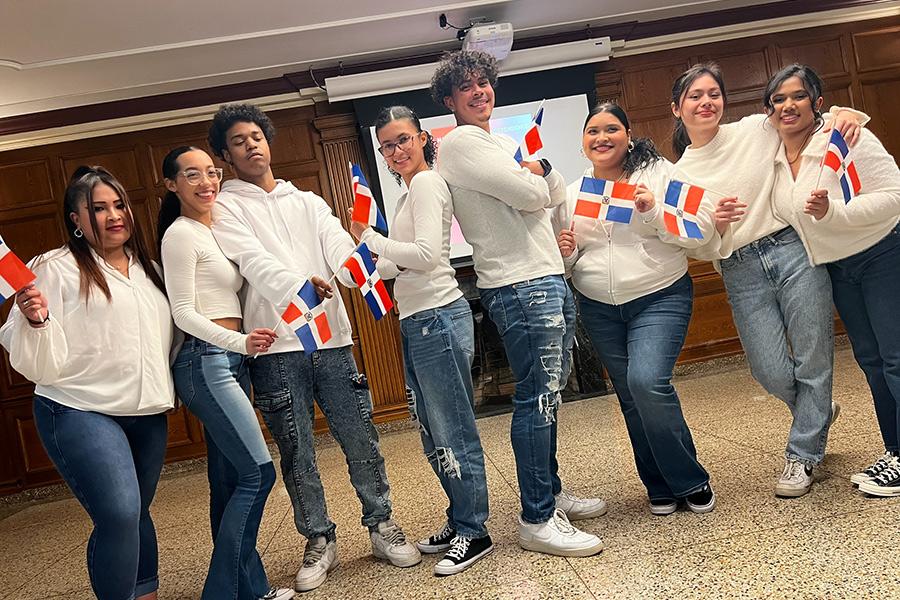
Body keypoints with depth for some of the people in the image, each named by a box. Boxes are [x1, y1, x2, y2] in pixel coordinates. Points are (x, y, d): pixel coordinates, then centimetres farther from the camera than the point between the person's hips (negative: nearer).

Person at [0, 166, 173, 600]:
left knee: (136, 514, 13)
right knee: (119, 515, -16)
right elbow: (41, 365, -10)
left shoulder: (148, 269, 12)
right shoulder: (55, 269, -7)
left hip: (148, 414, 6)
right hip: (81, 412, -6)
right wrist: (35, 321, -28)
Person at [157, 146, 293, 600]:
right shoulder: (180, 233, -8)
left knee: (230, 480, 12)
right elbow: (183, 312, -14)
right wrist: (240, 342, -25)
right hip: (205, 361, -8)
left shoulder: (217, 230, 16)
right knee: (258, 472, -10)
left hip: (230, 360, 8)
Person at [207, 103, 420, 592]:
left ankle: (381, 526, 25)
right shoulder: (225, 207, 5)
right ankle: (319, 541, 25)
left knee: (361, 440, 6)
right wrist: (299, 284, -33)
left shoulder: (308, 202, 16)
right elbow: (254, 262, -13)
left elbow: (339, 248, -1)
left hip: (332, 337, 3)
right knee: (297, 453, 7)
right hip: (276, 347, -2)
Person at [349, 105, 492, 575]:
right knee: (433, 433, 16)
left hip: (437, 318, -10)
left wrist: (369, 238, -12)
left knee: (453, 431, -1)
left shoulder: (426, 184, -9)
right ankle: (460, 522, 30)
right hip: (418, 322, 10)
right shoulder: (411, 192, 19)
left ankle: (474, 533, 13)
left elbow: (427, 255, -21)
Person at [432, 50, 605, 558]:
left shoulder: (505, 143, 22)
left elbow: (557, 194, 16)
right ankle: (536, 521, 1)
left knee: (549, 393, 14)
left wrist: (538, 168, -3)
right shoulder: (461, 143, -7)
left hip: (551, 278, 9)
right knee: (537, 398, -8)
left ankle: (551, 492, 28)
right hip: (520, 286, -9)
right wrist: (533, 179, 6)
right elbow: (529, 195, -15)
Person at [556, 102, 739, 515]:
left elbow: (701, 231, -10)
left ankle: (690, 480, 1)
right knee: (631, 400, 9)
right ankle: (661, 488, 26)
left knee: (648, 382, -22)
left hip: (660, 299, -4)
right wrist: (565, 252, -10)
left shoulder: (660, 174, -4)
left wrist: (654, 211, -22)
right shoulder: (572, 194, 7)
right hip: (599, 310, 5)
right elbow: (565, 261, 13)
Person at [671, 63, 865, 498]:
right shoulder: (678, 174, 6)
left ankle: (802, 454, 20)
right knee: (772, 373, -2)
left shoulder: (757, 130, 2)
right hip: (741, 274, 1)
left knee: (812, 360, 1)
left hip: (794, 252, -1)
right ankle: (818, 412, 33)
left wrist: (846, 113, -8)